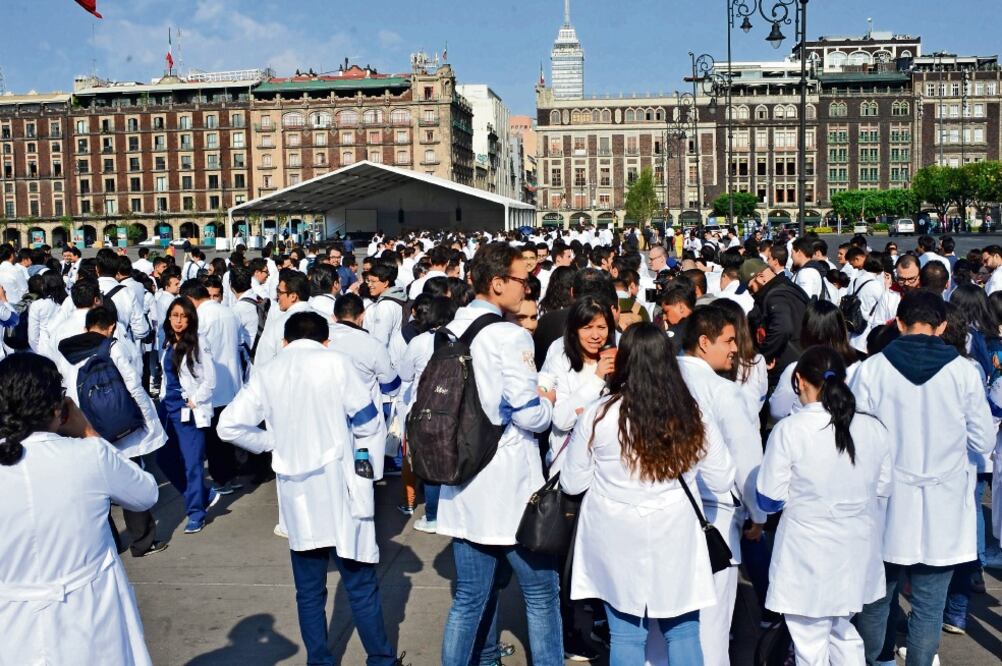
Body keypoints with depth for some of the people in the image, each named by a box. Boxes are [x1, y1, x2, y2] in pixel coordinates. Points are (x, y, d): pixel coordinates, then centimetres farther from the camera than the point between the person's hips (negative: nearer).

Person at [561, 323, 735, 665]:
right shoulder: (693, 417, -8)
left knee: (626, 635, 11)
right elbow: (722, 481, 3)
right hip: (674, 542, 1)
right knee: (683, 633, 15)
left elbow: (572, 483, -2)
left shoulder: (598, 415, -13)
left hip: (617, 543, -1)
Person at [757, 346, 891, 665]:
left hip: (809, 559, -5)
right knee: (844, 634, 25)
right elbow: (883, 489, 9)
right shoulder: (874, 429, -3)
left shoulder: (789, 430, -16)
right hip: (856, 556, 5)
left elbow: (769, 499, -9)